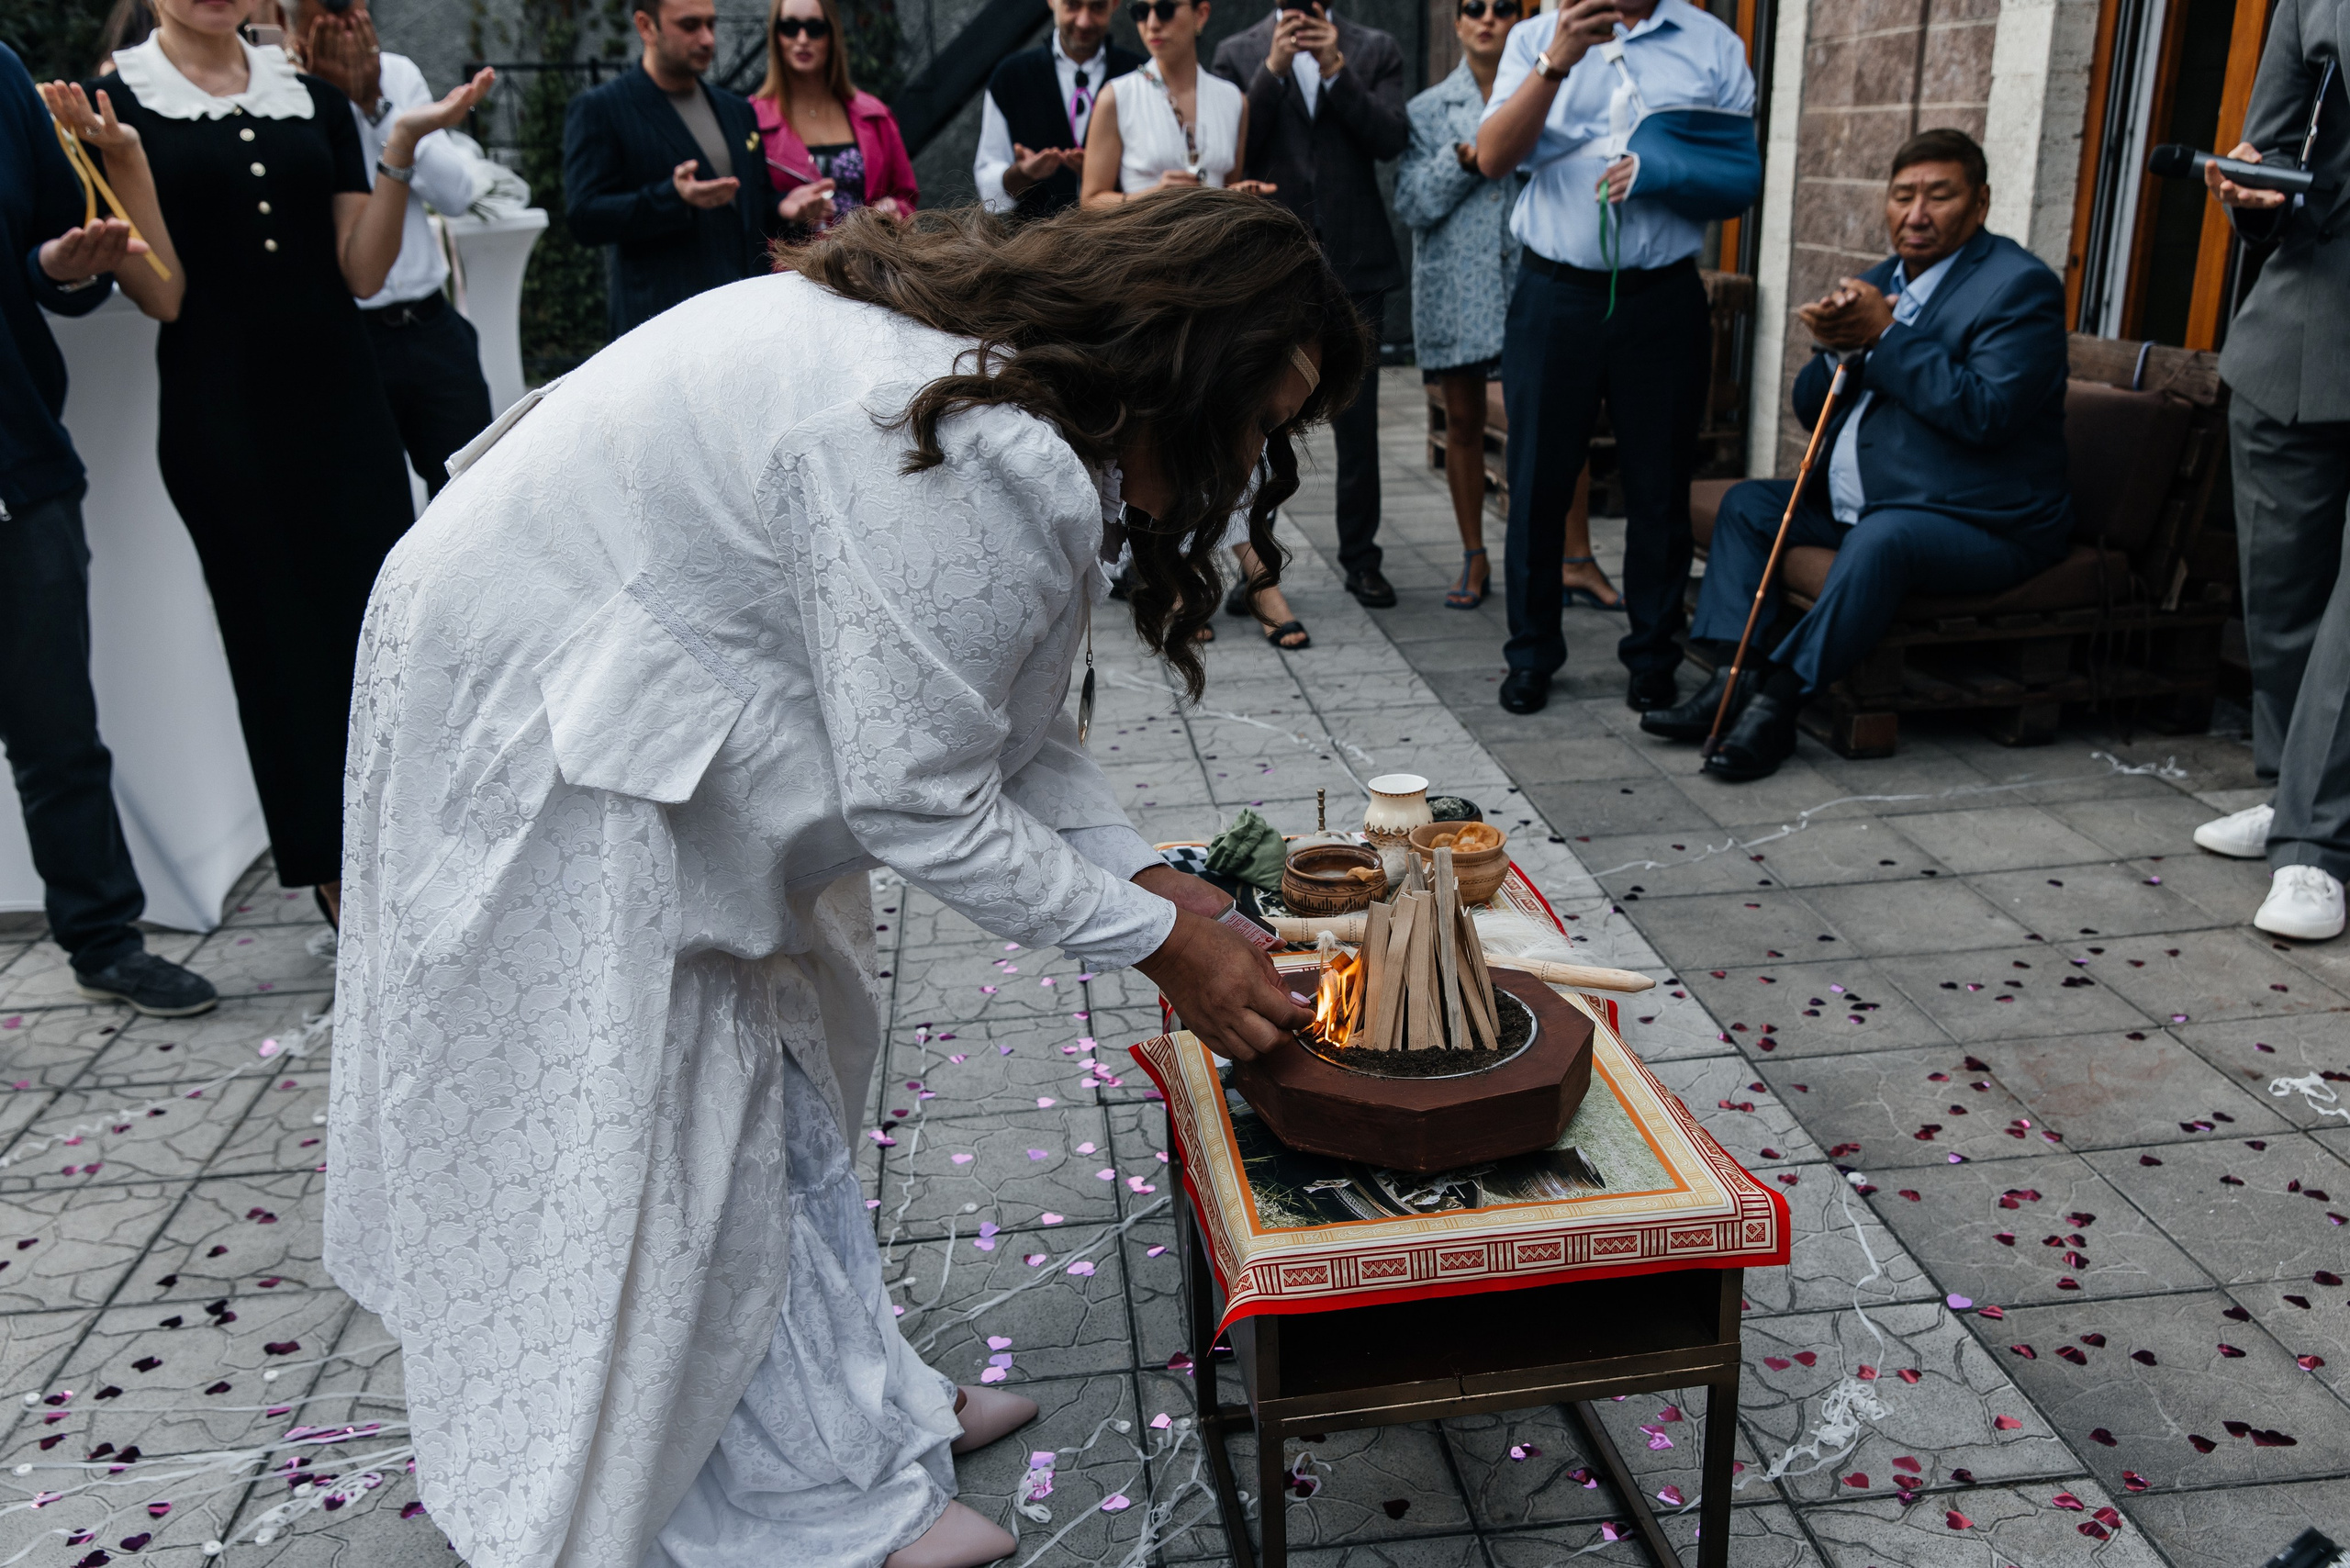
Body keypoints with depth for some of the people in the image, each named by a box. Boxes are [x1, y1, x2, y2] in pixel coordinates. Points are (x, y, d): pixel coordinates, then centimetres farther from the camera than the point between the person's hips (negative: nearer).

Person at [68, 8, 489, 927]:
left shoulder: (312, 102, 10)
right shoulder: (118, 102, 1)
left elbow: (361, 272, 5)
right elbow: (161, 294, -6)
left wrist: (401, 151, -4)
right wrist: (119, 164, -18)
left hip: (341, 402, 3)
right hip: (221, 415, -3)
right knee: (279, 643, 5)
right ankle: (338, 877, 17)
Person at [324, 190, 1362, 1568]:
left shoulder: (1003, 364, 0)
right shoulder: (978, 465, -32)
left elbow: (1005, 712, 7)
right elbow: (918, 805, -26)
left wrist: (1141, 869, 0)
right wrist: (1159, 941, -16)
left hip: (611, 658, 10)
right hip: (539, 727, -10)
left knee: (774, 1065, 16)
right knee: (663, 1134, 1)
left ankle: (860, 1402, 32)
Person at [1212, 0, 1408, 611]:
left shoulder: (1374, 50, 8)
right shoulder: (1238, 53, 7)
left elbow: (1392, 139, -5)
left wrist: (1337, 70, -12)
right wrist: (1273, 69, -12)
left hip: (1354, 263, 1)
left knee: (1358, 421, 4)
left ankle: (1360, 557, 14)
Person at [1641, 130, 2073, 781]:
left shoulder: (2019, 286, -11)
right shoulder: (1876, 284, 13)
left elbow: (1986, 412, -25)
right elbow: (1811, 410, 11)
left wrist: (1886, 335, -20)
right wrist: (1837, 348, -11)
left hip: (1982, 525, -9)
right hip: (1856, 505, 9)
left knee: (1881, 538, -35)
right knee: (1746, 503, 2)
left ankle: (1779, 699, -30)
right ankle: (1730, 680, -11)